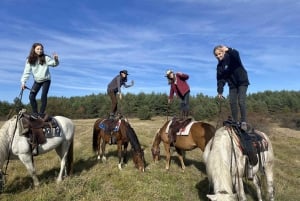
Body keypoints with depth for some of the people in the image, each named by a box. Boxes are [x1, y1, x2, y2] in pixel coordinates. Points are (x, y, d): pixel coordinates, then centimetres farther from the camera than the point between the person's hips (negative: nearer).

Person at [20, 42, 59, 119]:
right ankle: (35, 113, 9)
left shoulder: (45, 58, -9)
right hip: (37, 81, 3)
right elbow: (27, 72, -4)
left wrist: (55, 59, -42)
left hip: (46, 80, -3)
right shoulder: (30, 60, -4)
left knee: (43, 97, -11)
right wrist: (23, 82, -11)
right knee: (31, 96, -4)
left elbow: (54, 64, -19)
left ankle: (41, 113, 0)